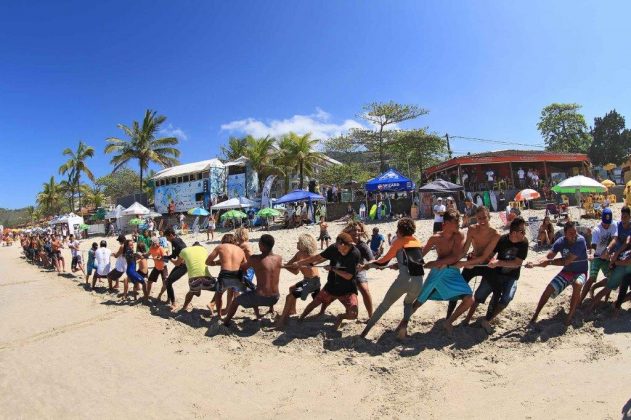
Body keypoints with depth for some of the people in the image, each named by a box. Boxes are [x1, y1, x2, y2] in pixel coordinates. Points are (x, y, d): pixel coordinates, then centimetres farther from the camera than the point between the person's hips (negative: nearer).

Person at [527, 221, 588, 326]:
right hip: (566, 271, 4)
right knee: (549, 289, -9)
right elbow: (548, 257, -19)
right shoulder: (560, 241, -12)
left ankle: (570, 315, -18)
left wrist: (549, 262, -33)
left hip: (580, 272, -4)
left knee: (577, 284, -36)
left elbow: (567, 261, -31)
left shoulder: (580, 240, -25)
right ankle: (535, 316, 3)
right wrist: (535, 263, -38)